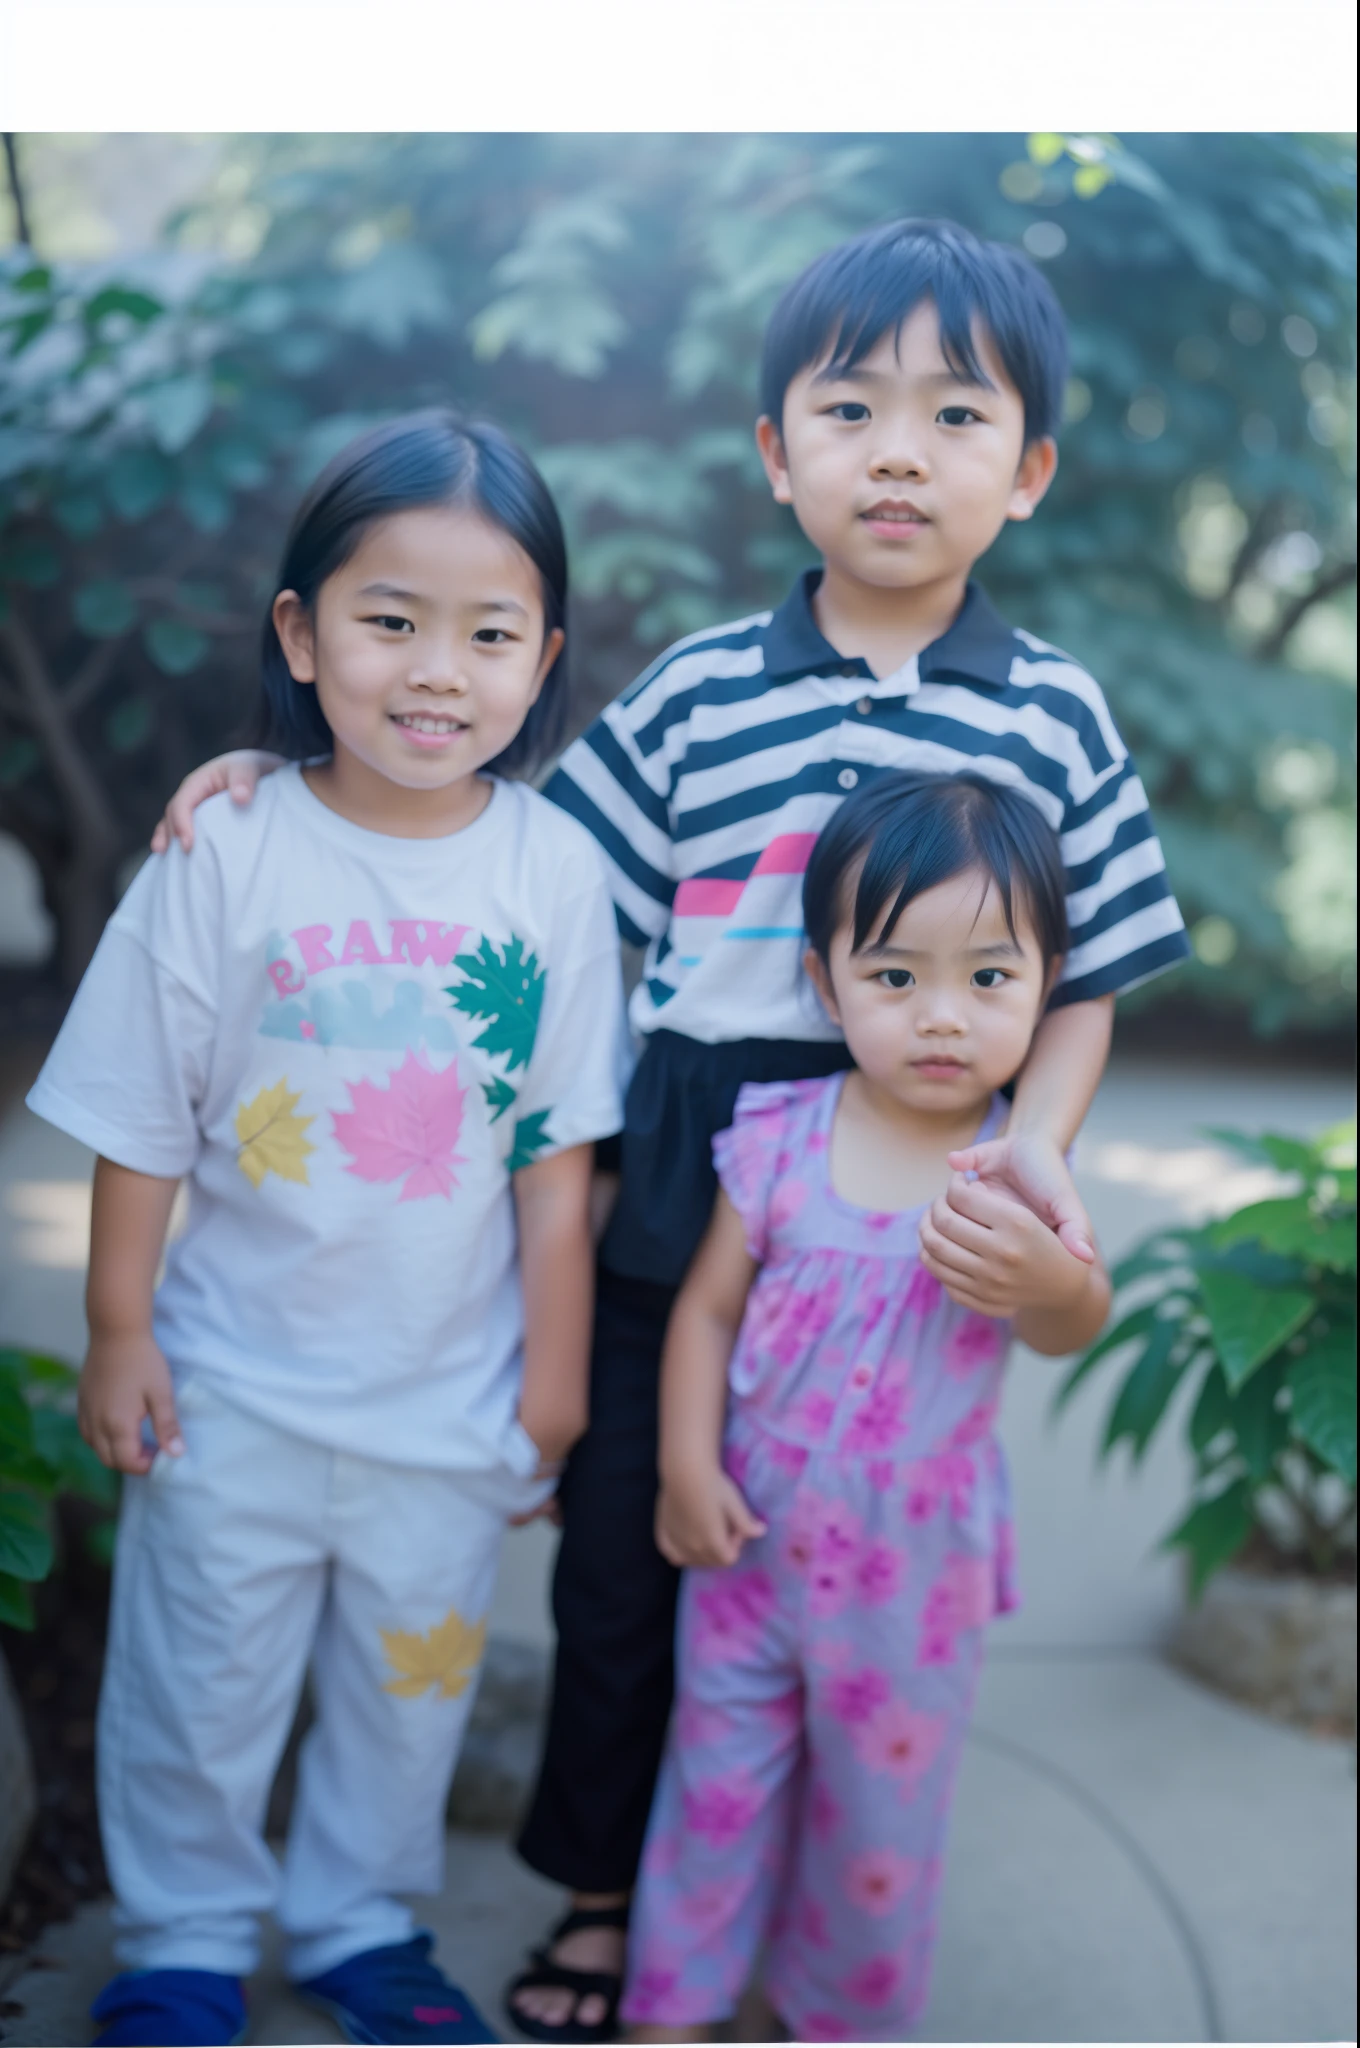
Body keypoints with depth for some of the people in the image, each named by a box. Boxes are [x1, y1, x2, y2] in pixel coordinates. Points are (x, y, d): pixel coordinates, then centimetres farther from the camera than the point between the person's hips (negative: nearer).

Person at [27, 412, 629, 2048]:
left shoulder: (553, 871, -10)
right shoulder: (228, 856, -14)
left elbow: (557, 1150, -3)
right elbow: (141, 1124, -6)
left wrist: (555, 1366, 1)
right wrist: (116, 1336, -3)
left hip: (451, 1390, 2)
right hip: (236, 1379, -1)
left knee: (414, 1679, 19)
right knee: (201, 1681, 15)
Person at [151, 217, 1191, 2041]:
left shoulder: (1053, 716, -1)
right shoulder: (694, 694, -1)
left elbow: (1081, 981, 5)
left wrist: (1037, 1138, -12)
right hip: (676, 1208, 1)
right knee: (620, 1551, 12)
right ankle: (604, 1888, 36)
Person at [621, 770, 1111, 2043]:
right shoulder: (777, 1138, -11)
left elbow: (1073, 1326, -30)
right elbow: (708, 1304, -2)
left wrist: (1048, 1279, -53)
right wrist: (687, 1464, -10)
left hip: (914, 1563, -1)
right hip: (754, 1537, 1)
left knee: (881, 1806, 17)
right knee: (718, 1779, 16)